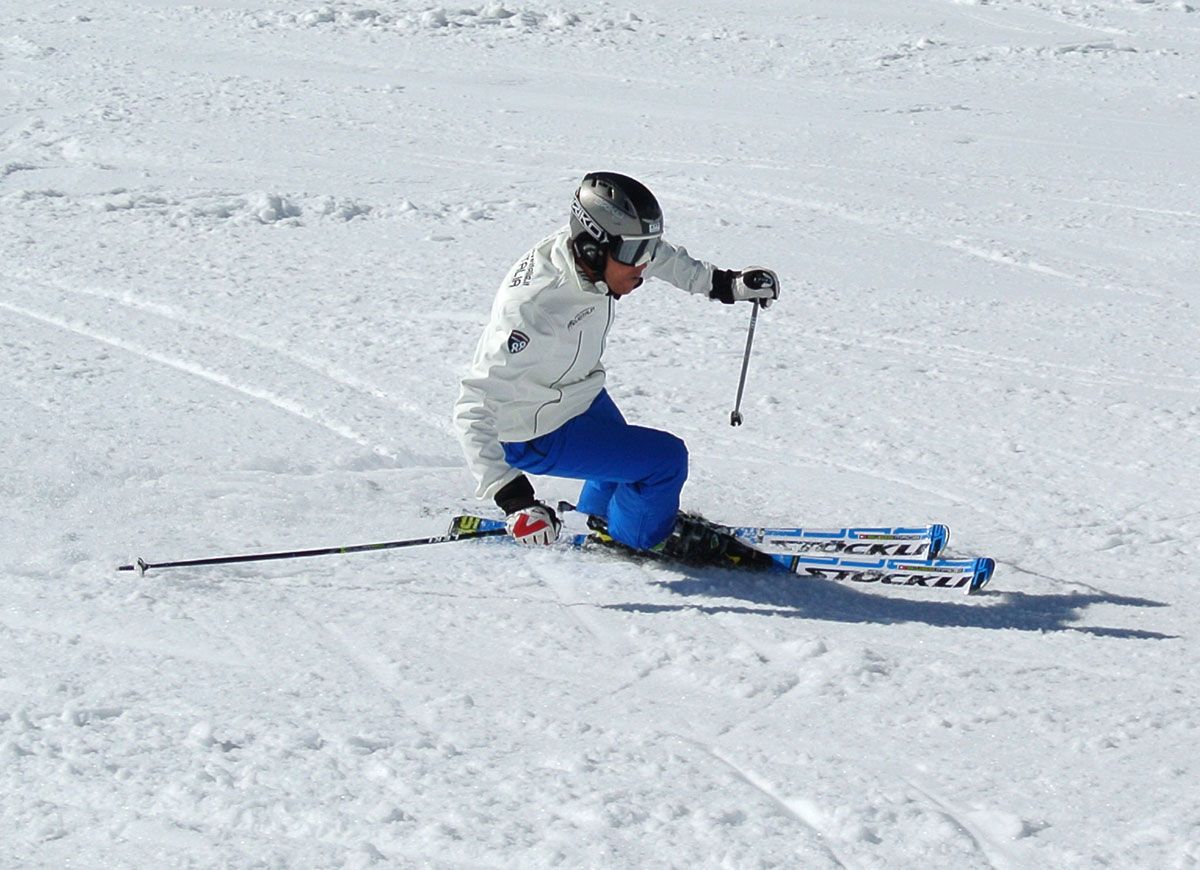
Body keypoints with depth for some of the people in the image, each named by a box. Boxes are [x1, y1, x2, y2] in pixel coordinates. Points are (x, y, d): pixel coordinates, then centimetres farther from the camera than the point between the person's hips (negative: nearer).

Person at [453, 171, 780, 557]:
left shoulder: (592, 251, -19)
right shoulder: (534, 311, -42)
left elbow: (661, 257, 6)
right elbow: (474, 409, -41)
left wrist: (725, 284, 6)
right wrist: (512, 497, -46)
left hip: (579, 391, 8)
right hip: (538, 435, -8)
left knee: (621, 451, 32)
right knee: (666, 460, -9)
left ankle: (599, 517, 63)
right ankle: (639, 538, 21)